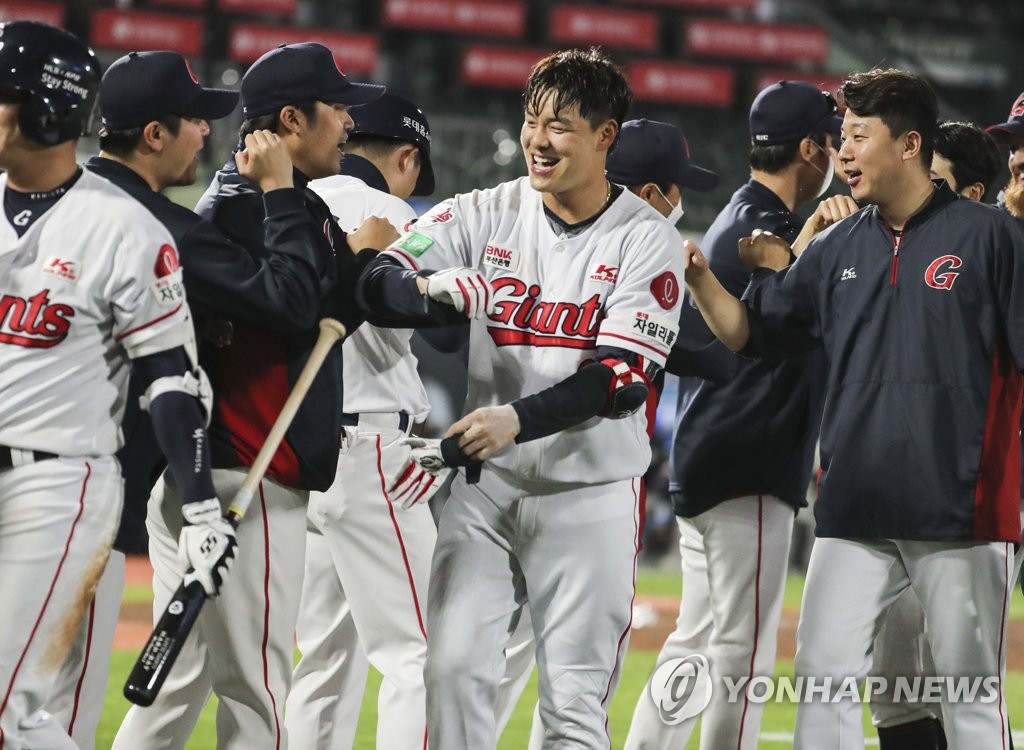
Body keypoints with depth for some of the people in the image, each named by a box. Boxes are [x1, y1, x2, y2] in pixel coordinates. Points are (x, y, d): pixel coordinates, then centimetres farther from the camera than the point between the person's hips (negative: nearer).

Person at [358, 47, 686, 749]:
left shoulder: (648, 240, -7)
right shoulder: (487, 214, 1)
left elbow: (624, 378, -17)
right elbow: (378, 283, -10)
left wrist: (518, 419, -32)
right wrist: (431, 288, -33)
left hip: (590, 496, -3)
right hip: (485, 487, 3)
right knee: (455, 669, -6)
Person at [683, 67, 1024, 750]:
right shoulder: (839, 247, 12)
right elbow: (751, 332, 17)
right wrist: (699, 278, -1)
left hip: (962, 511, -5)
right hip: (857, 514, 5)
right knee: (822, 675, 1)